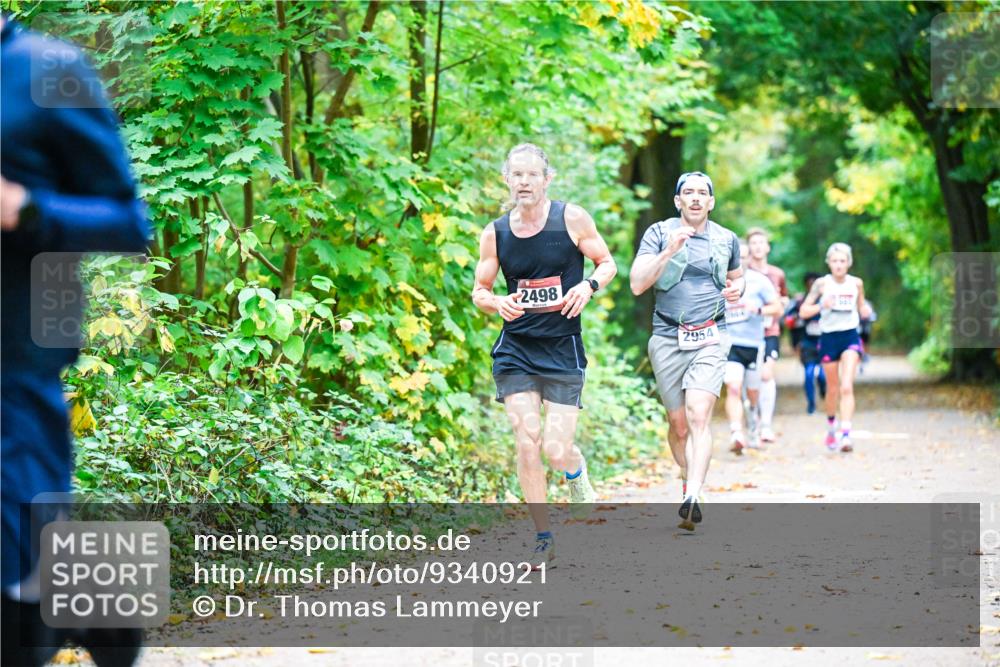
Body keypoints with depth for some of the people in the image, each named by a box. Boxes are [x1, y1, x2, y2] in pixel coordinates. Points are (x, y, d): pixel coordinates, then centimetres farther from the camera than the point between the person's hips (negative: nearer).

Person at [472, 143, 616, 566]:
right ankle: (543, 539, 4)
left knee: (555, 450, -6)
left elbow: (607, 263, 5)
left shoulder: (572, 219, -4)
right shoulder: (494, 234, 2)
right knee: (527, 441, -8)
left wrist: (589, 285, -16)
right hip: (515, 351, 2)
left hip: (563, 351, -2)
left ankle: (577, 472, 33)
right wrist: (497, 303, -13)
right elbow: (479, 291, 10)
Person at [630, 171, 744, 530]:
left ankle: (693, 498, -30)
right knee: (678, 424, 4)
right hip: (668, 339, 0)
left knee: (698, 415, -19)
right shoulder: (658, 233, 2)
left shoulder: (726, 240, 11)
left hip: (710, 339, 0)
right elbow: (637, 285, -8)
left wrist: (736, 289, 5)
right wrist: (669, 251, -19)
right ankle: (689, 480, 27)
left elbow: (736, 276, 30)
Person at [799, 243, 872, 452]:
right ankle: (831, 428, 35)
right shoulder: (822, 284, -3)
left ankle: (846, 434, -23)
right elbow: (803, 311, -3)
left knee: (847, 387, -16)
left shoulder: (856, 283, 2)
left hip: (850, 336, 0)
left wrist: (866, 310, -7)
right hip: (828, 337, 0)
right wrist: (822, 305, -21)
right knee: (833, 389, 11)